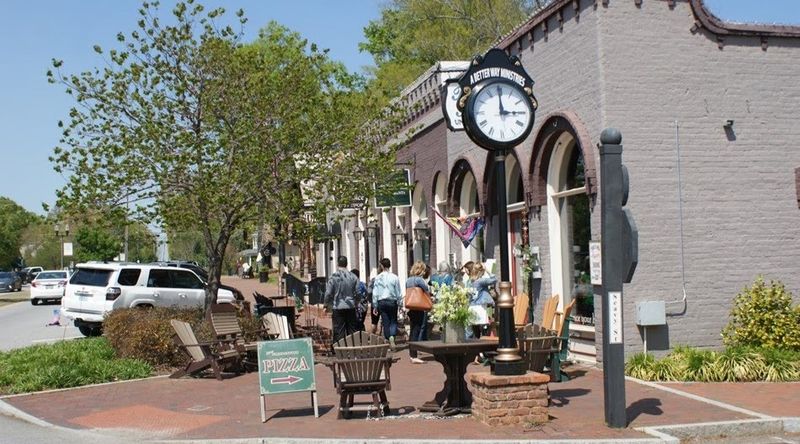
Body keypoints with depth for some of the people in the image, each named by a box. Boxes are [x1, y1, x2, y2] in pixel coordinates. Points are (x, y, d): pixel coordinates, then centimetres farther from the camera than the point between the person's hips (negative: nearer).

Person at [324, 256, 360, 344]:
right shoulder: (353, 277, 1)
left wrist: (326, 305, 6)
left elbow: (328, 293, -7)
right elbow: (358, 293, 4)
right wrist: (356, 303, 19)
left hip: (338, 308, -2)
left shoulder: (333, 277, -8)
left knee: (339, 331, 1)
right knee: (352, 330, 11)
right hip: (351, 307, 3)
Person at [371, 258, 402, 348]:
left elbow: (375, 293, 0)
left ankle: (388, 339, 7)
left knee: (385, 322, 8)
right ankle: (392, 336, -15)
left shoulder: (378, 278, -3)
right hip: (392, 302, -1)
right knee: (393, 321, 9)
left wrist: (375, 306, 6)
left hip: (381, 302, 1)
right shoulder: (394, 277, -6)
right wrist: (400, 303, 7)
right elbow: (398, 292, -2)